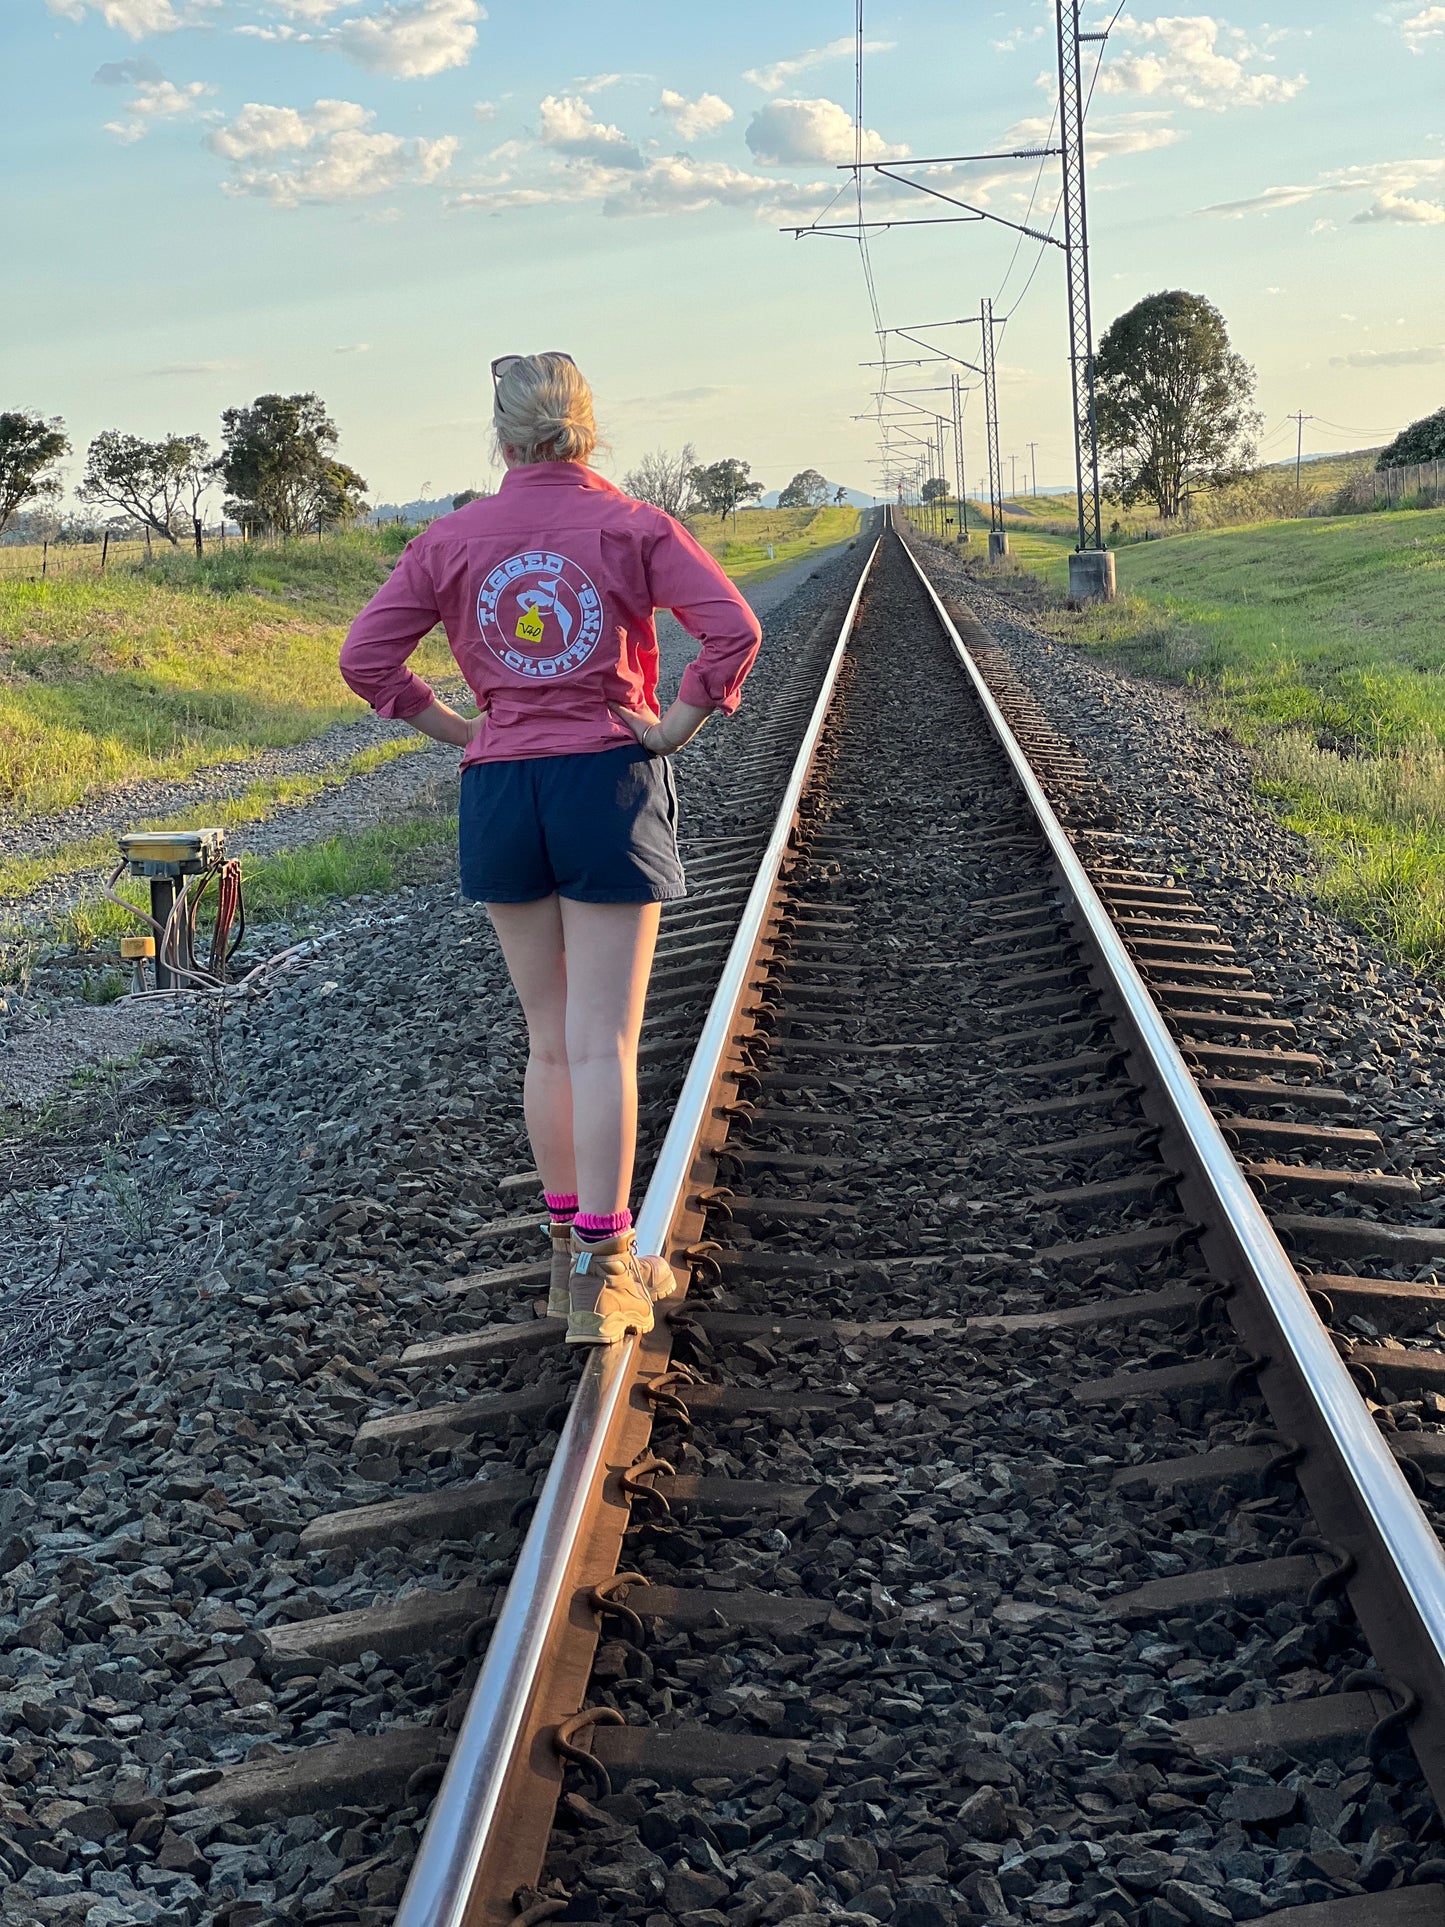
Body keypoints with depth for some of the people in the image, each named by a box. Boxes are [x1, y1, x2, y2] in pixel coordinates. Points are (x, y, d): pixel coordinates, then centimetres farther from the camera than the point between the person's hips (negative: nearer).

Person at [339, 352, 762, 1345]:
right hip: (610, 782, -3)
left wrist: (460, 729, 6)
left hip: (499, 791, 3)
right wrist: (680, 727, -5)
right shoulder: (632, 526, -2)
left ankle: (569, 1250, 22)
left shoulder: (454, 539, 4)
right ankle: (603, 1271, -1)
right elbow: (735, 629, -14)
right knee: (603, 1043, -1)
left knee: (549, 1039, 14)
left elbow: (366, 655, 0)